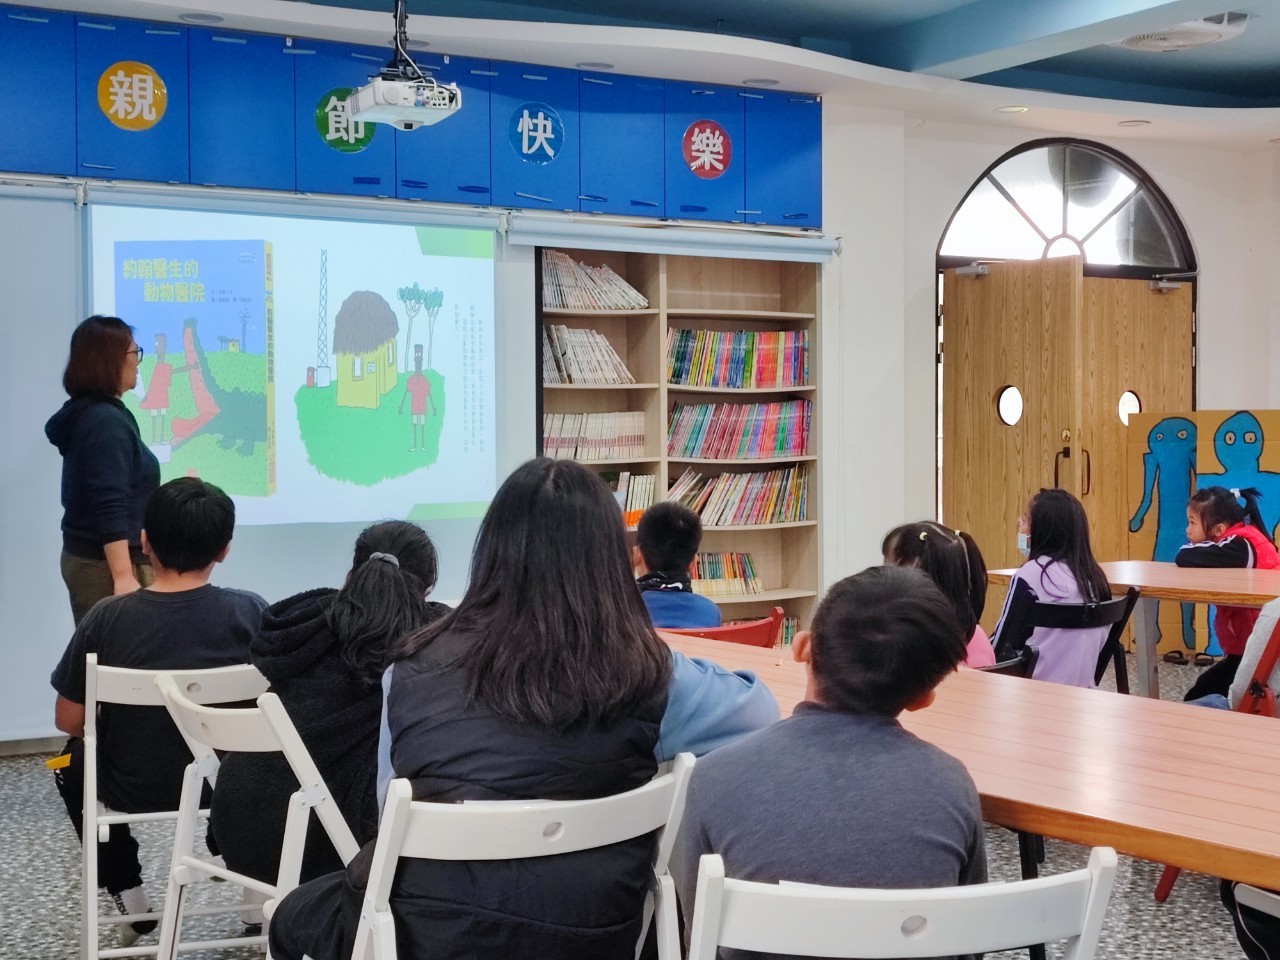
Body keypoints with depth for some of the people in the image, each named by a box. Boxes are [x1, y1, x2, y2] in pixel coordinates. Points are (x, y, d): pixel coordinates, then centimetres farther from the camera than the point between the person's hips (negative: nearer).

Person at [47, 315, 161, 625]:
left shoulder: (82, 414, 11)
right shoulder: (107, 423, -18)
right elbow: (110, 509, -24)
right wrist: (123, 577, -27)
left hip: (84, 557, 10)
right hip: (107, 564, -10)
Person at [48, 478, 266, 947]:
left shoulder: (107, 618, -18)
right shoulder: (252, 613, -17)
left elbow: (69, 721, -8)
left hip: (133, 789, 0)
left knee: (74, 761, 33)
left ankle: (130, 898, 31)